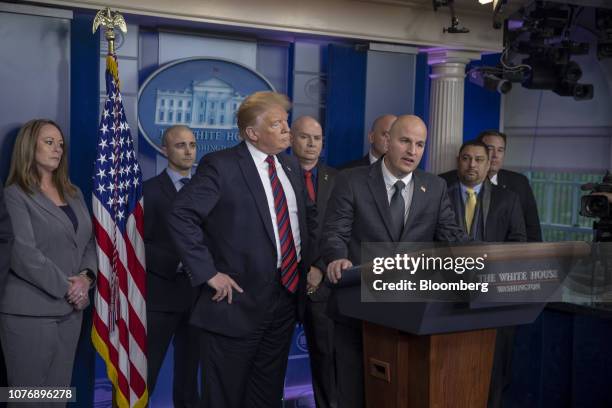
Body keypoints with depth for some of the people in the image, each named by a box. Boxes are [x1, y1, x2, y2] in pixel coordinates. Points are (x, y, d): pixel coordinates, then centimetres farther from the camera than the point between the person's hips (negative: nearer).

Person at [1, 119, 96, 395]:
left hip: (70, 309, 6)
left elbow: (89, 242, 13)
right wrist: (66, 287, -16)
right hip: (31, 311, -6)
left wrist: (86, 277, -6)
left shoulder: (73, 194, 15)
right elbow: (23, 253, -16)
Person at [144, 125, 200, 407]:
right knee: (145, 373, 0)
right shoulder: (149, 190, -4)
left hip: (198, 293, 5)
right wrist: (177, 263, -19)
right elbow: (138, 244, -10)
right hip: (161, 294, -5)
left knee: (189, 370, 14)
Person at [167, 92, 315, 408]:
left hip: (287, 295, 7)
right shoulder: (220, 166, -11)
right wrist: (208, 273, -19)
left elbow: (308, 215, 24)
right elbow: (181, 217, -17)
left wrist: (311, 263, 12)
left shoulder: (291, 166, 11)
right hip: (239, 299, -6)